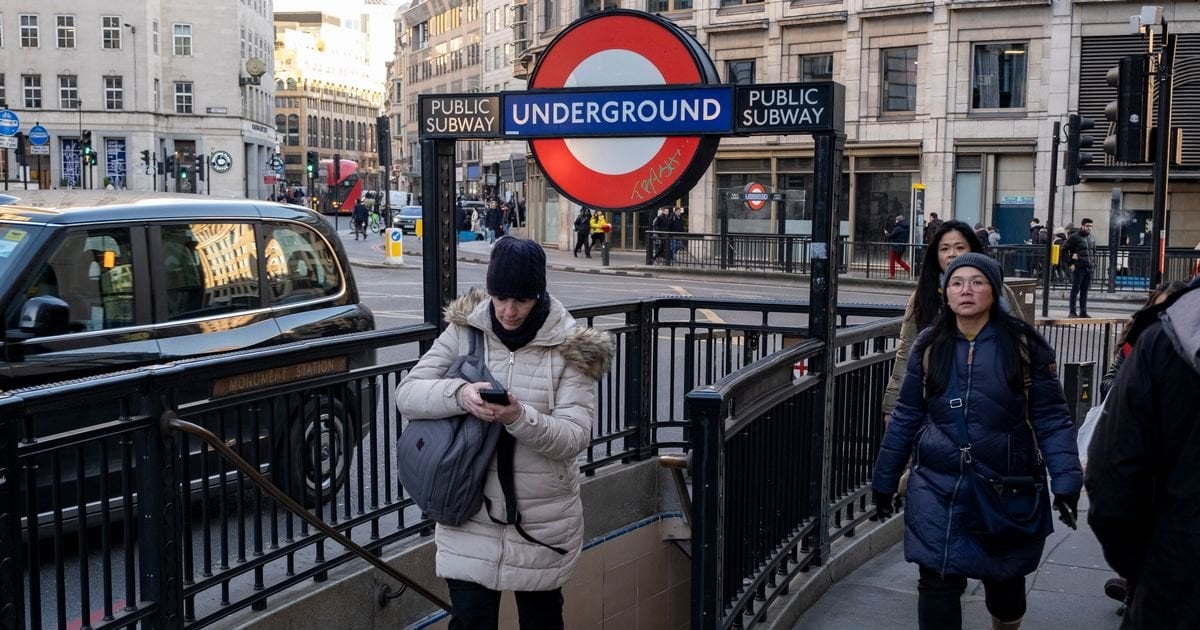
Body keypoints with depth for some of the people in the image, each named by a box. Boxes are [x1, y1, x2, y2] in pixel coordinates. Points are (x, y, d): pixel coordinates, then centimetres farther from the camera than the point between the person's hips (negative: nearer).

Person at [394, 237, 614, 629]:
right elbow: (406, 395, -6)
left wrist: (520, 417, -32)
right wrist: (458, 394, -25)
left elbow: (575, 438, -14)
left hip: (543, 524, 0)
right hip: (471, 518, 1)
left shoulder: (568, 347, -7)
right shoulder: (463, 331, -2)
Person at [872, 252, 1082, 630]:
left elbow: (1050, 418, -4)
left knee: (1004, 578, 16)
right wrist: (884, 481, 9)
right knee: (937, 582, -4)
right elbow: (906, 418, 7)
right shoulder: (929, 347, 1)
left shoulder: (1024, 345, -5)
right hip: (937, 488, 1)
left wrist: (1066, 478, -15)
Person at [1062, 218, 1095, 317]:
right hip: (1078, 268, -6)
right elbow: (1064, 250, -5)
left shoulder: (1092, 238, 14)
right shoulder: (1074, 237, -5)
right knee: (1075, 289, -3)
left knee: (1085, 291, 9)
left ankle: (1083, 312, 14)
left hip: (1088, 268, 6)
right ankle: (1072, 312, 2)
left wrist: (1091, 260, 8)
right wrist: (1070, 263, -9)